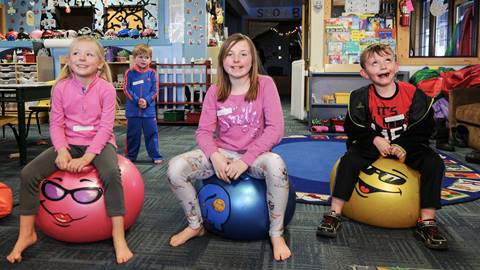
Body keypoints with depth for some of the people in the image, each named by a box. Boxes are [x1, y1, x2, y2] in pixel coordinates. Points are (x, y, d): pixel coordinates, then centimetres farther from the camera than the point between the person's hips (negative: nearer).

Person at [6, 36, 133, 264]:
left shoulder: (106, 88, -8)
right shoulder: (61, 87, 0)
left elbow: (106, 127, -13)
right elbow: (56, 124, -2)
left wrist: (87, 157, -23)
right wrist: (62, 150, -20)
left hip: (99, 142, -3)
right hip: (69, 143, 4)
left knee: (111, 173, -35)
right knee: (28, 174, -13)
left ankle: (118, 236, -24)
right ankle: (26, 234, 5)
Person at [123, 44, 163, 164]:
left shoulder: (152, 73, 2)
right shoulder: (130, 73, 0)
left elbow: (155, 90, 0)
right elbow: (127, 89, -4)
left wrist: (146, 101, -14)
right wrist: (137, 101, -14)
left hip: (149, 109, 0)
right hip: (133, 109, 0)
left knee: (151, 133, 4)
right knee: (133, 134, 10)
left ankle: (156, 156, 13)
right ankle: (130, 155, 23)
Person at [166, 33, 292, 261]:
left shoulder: (265, 84, -7)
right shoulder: (215, 91, 2)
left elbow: (275, 129, -15)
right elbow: (204, 131, -1)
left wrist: (245, 160, -22)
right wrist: (215, 156, -23)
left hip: (255, 154, -3)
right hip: (223, 153, 3)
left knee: (276, 164, -39)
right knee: (175, 168, -20)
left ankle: (276, 234, -14)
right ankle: (195, 225, 7)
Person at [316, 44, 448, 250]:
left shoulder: (413, 94, -10)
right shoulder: (361, 97, -12)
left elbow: (423, 128, -6)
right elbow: (353, 128, -11)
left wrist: (404, 146, -20)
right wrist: (375, 140, -25)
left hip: (406, 146, 1)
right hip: (372, 145, -1)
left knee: (434, 163, -21)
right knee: (349, 160, -28)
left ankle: (427, 222, -14)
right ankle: (334, 214, -20)